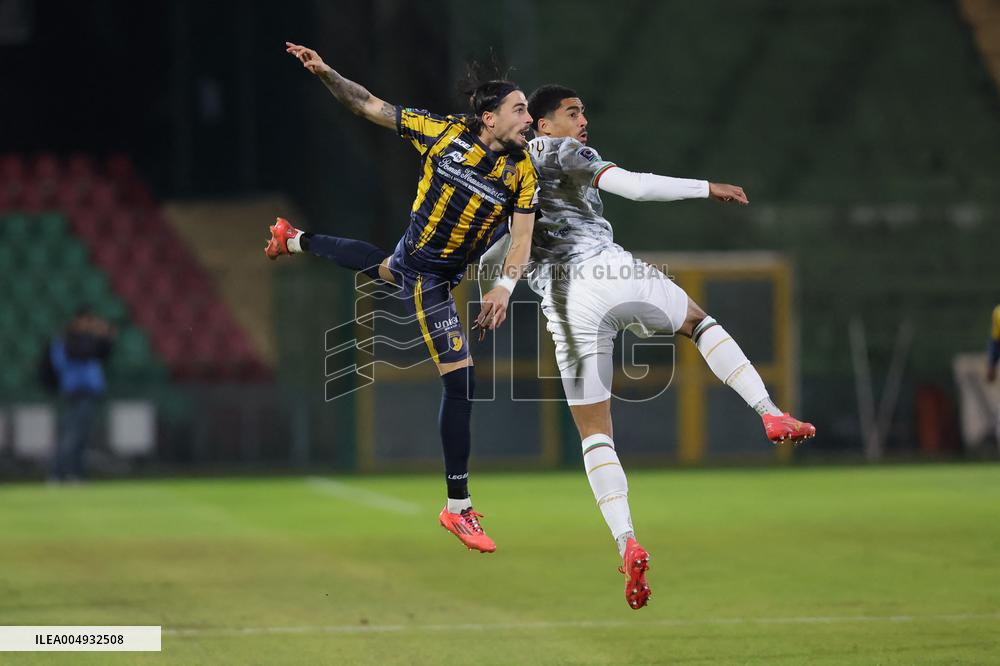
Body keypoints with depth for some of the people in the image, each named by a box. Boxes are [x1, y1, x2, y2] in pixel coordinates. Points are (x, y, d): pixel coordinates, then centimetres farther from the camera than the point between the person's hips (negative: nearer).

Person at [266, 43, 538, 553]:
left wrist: (504, 287, -32)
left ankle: (295, 240, 65)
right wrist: (324, 73, -22)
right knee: (461, 380, -11)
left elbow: (522, 239, -15)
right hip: (425, 276, -6)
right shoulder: (444, 132, -19)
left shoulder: (523, 172, -11)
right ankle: (458, 507, -5)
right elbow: (370, 107, -10)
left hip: (446, 270, 6)